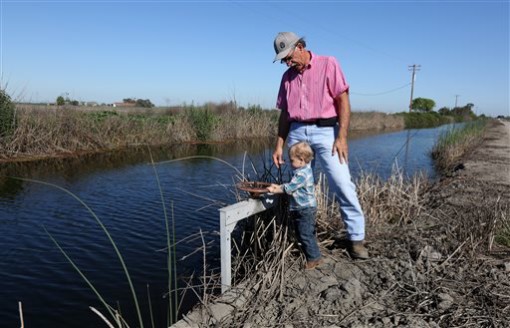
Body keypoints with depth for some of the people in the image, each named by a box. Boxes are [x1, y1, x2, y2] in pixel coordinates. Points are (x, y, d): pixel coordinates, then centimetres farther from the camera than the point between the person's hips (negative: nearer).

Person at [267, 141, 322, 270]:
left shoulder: (302, 174, -23)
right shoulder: (304, 170, 10)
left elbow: (289, 188, -21)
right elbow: (291, 186, 17)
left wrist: (275, 190, -11)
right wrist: (278, 186, 9)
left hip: (305, 210, -11)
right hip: (303, 209, 11)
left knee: (305, 235, -3)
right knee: (303, 235, 18)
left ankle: (314, 258, 8)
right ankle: (314, 256, 28)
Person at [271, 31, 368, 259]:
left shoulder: (328, 64, 3)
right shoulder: (288, 76, 17)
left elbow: (343, 100, -4)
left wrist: (341, 137, -13)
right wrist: (279, 145, 11)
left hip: (325, 131, -4)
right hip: (297, 133, 4)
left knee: (342, 185, -10)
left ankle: (356, 238, 0)